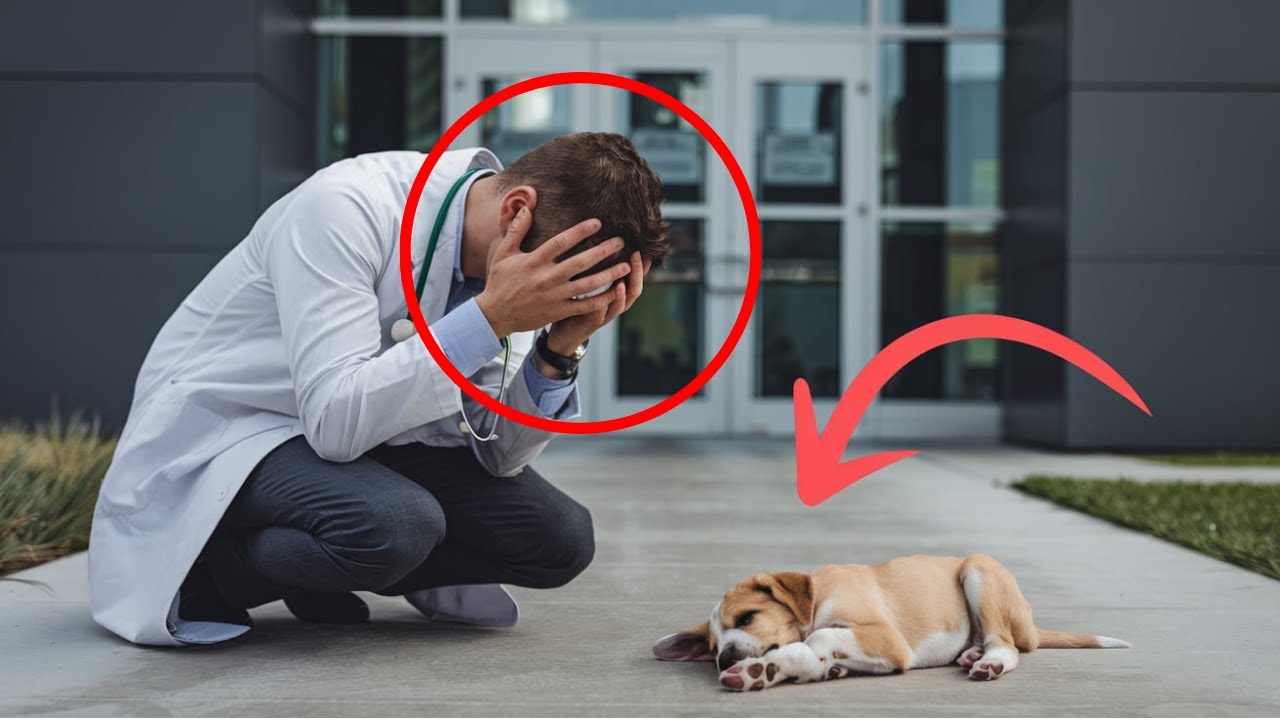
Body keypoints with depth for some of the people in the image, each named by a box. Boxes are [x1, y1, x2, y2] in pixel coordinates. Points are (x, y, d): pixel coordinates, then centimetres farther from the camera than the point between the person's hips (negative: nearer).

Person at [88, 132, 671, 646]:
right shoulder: (344, 209, -29)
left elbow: (498, 452, -5)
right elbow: (334, 420, -35)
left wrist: (561, 348, -22)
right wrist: (490, 317, -38)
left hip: (362, 426, 7)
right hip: (221, 429, -7)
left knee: (561, 539, -7)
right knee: (394, 522, -36)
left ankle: (319, 572, 8)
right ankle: (205, 570, -6)